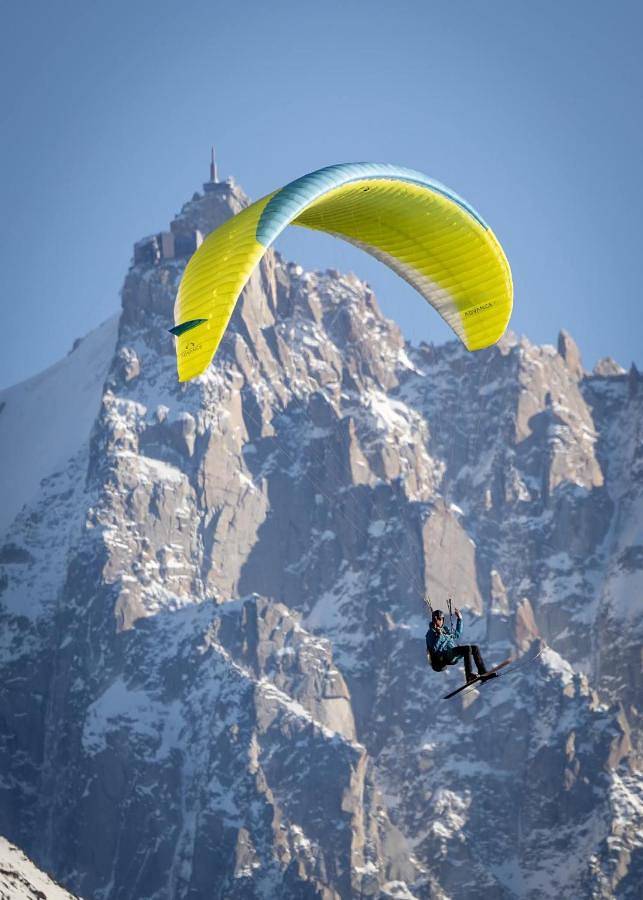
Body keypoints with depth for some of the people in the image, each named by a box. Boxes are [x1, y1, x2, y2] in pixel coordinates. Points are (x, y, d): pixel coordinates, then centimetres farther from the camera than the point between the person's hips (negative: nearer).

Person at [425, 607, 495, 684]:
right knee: (467, 648, -27)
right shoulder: (431, 633, -2)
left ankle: (482, 672, -4)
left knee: (475, 647, 0)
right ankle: (469, 676, -34)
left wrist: (459, 619, 32)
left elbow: (457, 635, 35)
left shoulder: (445, 628, 22)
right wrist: (439, 635, -25)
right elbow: (434, 649, -15)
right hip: (444, 657, -9)